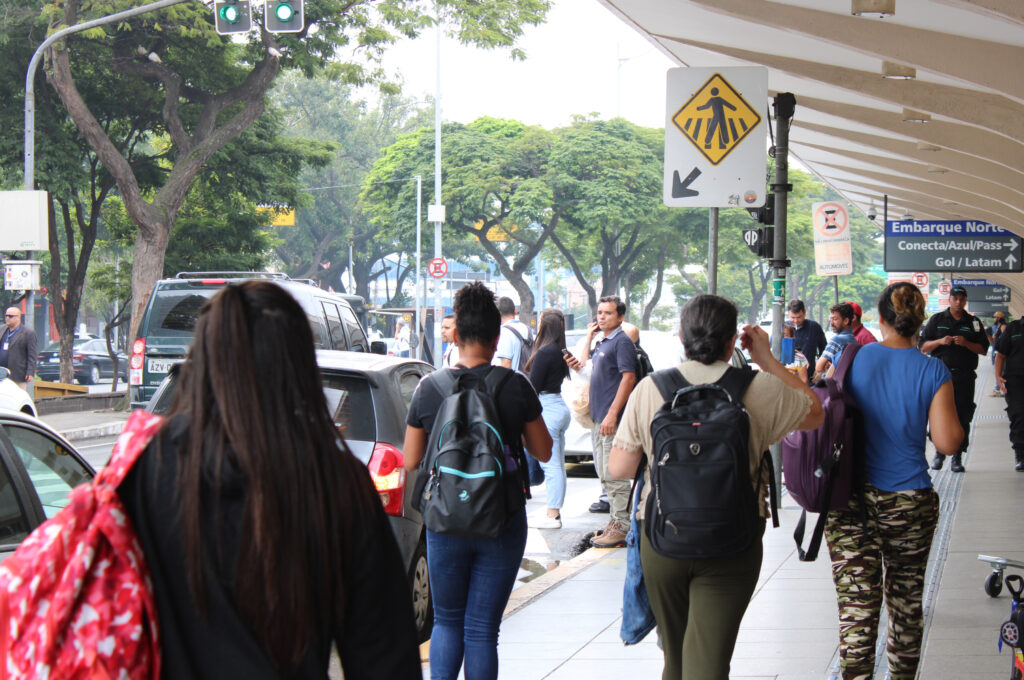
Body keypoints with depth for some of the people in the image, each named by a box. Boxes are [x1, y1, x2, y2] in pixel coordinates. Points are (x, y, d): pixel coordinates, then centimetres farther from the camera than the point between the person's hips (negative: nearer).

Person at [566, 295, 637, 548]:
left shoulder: (622, 341, -10)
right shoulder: (601, 343, 18)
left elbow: (628, 377, -18)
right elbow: (590, 370, 29)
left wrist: (612, 414, -23)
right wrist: (587, 342, 13)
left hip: (612, 419, -10)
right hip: (598, 418, 10)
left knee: (615, 475, -8)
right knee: (605, 475, 14)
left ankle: (621, 527, -5)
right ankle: (614, 522, 22)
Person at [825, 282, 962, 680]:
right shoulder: (933, 372, -6)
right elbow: (947, 443, -9)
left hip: (851, 499, 0)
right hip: (910, 502, 0)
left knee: (856, 605, -2)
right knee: (906, 602, 18)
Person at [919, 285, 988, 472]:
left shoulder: (974, 323, 11)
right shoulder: (937, 320, 9)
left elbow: (983, 349, 8)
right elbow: (923, 346, 7)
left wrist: (966, 343, -10)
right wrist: (940, 341, -11)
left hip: (965, 377, 0)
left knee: (962, 416, -2)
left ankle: (957, 457, 4)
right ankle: (939, 453, 11)